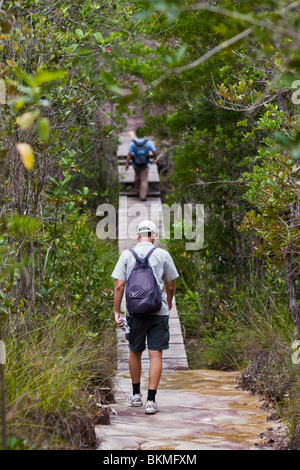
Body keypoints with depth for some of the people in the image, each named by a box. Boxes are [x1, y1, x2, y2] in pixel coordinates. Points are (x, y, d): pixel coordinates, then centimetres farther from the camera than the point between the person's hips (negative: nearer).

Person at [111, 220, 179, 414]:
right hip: (158, 311, -1)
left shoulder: (127, 255, 2)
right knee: (155, 354, -1)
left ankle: (136, 395, 28)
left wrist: (117, 311, 4)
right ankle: (151, 400, -6)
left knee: (135, 352, 17)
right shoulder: (163, 255, 0)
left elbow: (119, 285, -3)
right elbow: (170, 286, 6)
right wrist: (169, 305, 23)